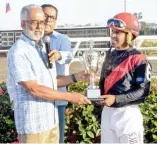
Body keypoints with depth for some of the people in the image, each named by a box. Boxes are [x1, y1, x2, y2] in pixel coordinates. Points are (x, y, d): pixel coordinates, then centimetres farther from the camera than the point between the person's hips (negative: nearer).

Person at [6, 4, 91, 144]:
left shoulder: (44, 48, 10)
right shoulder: (18, 52, -17)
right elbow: (34, 89, -22)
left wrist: (75, 77, -1)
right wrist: (70, 97, -18)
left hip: (51, 120, 8)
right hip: (33, 123, -8)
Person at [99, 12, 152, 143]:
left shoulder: (138, 59, -11)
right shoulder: (110, 55, 10)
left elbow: (143, 90, -16)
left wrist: (116, 99, -23)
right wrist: (100, 96, 0)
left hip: (128, 114, -7)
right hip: (107, 112, 7)